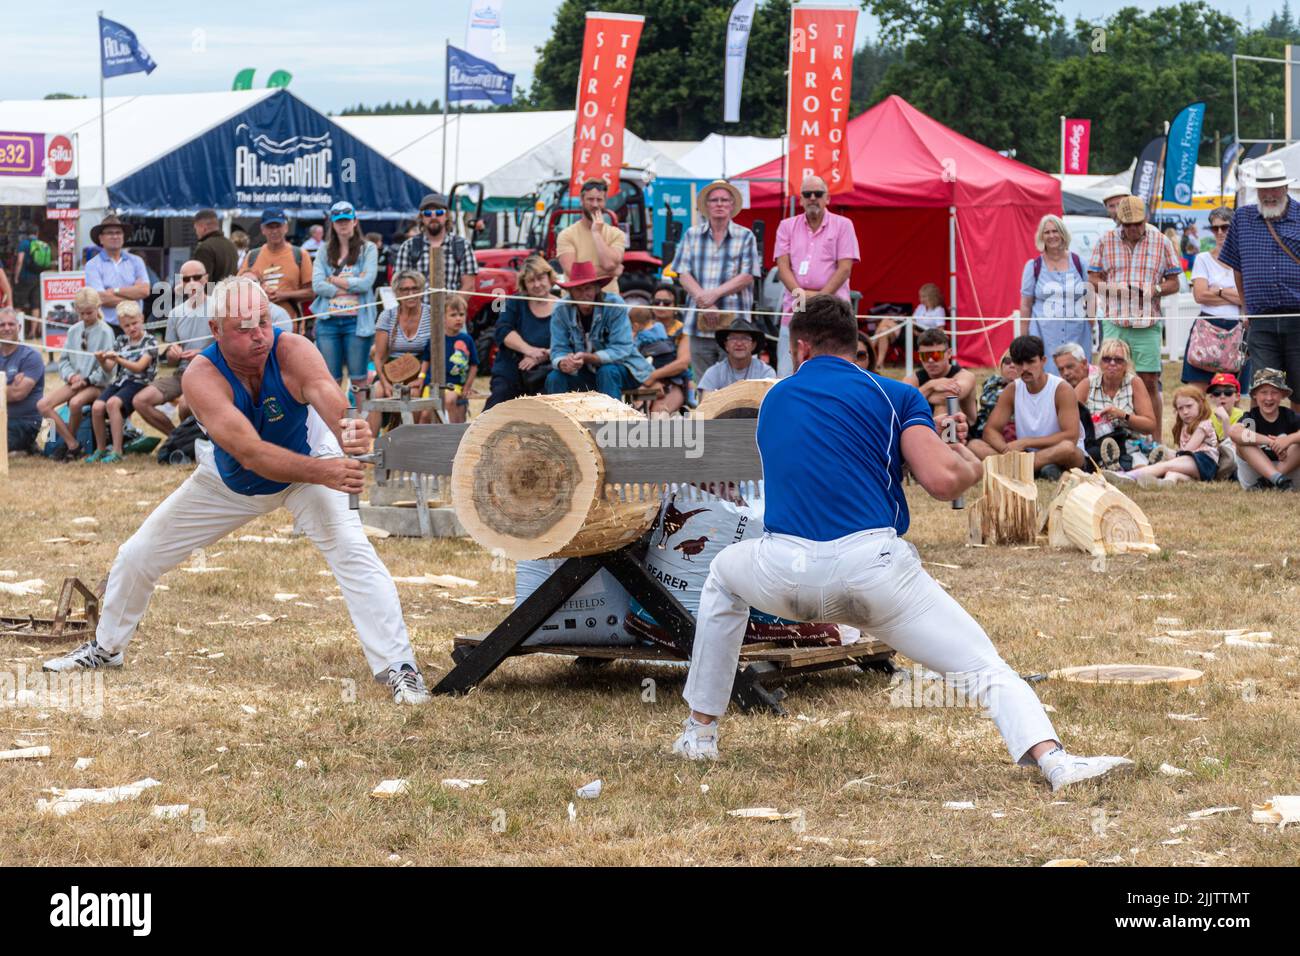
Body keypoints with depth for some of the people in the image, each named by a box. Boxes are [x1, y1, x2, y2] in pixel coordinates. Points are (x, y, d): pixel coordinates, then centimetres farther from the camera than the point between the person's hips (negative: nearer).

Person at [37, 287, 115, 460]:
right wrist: (71, 376, -6)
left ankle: (70, 441, -11)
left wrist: (87, 380, -15)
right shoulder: (74, 331, 10)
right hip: (75, 382, 6)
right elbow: (64, 360, 13)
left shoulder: (105, 332, -5)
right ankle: (72, 444, -9)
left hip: (96, 384, -6)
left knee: (75, 403, -36)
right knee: (43, 405, -13)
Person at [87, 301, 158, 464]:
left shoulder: (150, 342, 1)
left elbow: (139, 367, -12)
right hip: (119, 382, 5)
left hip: (139, 383, -5)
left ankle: (117, 451, -31)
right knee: (97, 406, -22)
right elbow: (109, 368, 12)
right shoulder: (121, 341, 16)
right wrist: (102, 361, -11)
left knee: (112, 403, -34)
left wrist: (118, 359, -25)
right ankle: (100, 449, -4)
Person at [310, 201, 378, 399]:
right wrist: (351, 285, -7)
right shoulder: (324, 252, 11)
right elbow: (317, 285, -3)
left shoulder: (368, 249, 4)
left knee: (358, 378, -1)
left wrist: (334, 280, -4)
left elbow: (366, 282, -9)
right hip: (328, 321, 2)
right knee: (330, 380, 3)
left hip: (357, 321, -2)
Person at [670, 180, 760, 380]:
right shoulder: (692, 235, 12)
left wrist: (715, 293, -13)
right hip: (699, 326, 2)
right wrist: (703, 298, -11)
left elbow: (747, 276, -2)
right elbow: (683, 274, 6)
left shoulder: (745, 237, 6)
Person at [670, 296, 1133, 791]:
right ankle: (1052, 759, -25)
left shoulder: (774, 400, 24)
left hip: (784, 574, 3)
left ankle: (699, 731, 33)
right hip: (872, 568, -3)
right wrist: (970, 465, 20)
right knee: (985, 669, 2)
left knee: (724, 573, 36)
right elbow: (942, 480, -4)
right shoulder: (897, 396, 11)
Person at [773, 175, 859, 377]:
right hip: (794, 309, 2)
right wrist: (800, 293, -11)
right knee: (786, 375, -4)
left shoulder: (843, 225, 6)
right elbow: (783, 265, 5)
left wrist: (820, 297, -12)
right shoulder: (787, 226, 14)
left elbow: (845, 268, -2)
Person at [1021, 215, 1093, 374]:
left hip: (1077, 336, 1)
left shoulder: (1078, 263, 8)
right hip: (1045, 336, -1)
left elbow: (1089, 301, 12)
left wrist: (1091, 329, 6)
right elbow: (1025, 305, 5)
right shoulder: (1034, 266, 4)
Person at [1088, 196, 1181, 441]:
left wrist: (1155, 290, -11)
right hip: (1114, 322, 0)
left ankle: (1155, 439, 3)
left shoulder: (1161, 242, 8)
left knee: (1149, 381, -2)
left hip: (1147, 323, 0)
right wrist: (1112, 289, -10)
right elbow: (1093, 278, 9)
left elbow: (1173, 283, 10)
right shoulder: (1106, 241, 8)